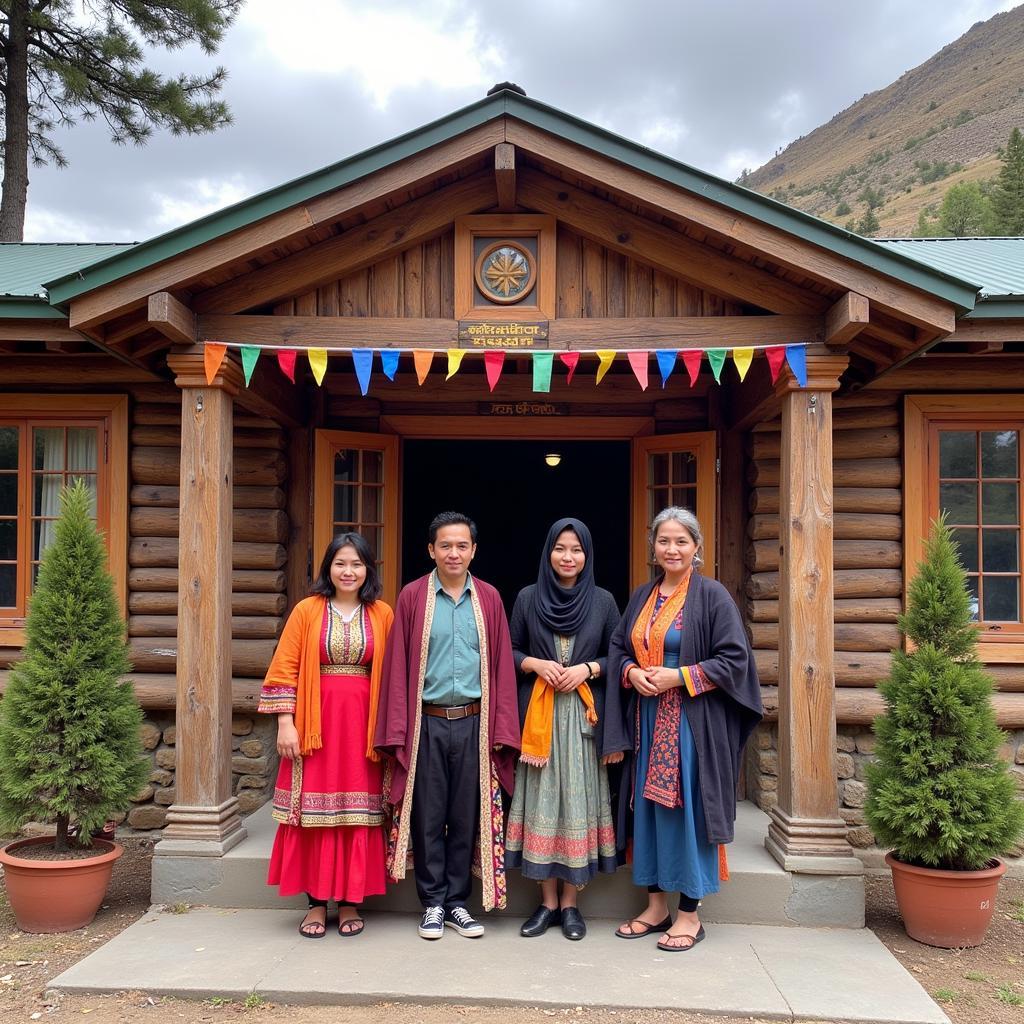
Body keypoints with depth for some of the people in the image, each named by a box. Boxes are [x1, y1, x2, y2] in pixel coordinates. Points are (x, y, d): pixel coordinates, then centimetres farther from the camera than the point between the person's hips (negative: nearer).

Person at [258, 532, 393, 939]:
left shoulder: (382, 614, 6)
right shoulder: (307, 610, 2)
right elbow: (285, 669, 0)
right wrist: (285, 723, -6)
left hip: (363, 725, 1)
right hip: (315, 725, -1)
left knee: (358, 814, 4)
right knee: (314, 813, 3)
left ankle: (350, 902, 18)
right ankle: (316, 903, 16)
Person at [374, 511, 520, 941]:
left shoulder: (489, 598, 5)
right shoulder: (412, 597, 1)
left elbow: (502, 665, 6)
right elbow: (398, 665, 1)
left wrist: (501, 728, 0)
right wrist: (398, 730, -4)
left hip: (474, 724, 1)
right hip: (427, 723, -1)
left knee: (467, 816, 8)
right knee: (428, 816, 6)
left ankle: (457, 901, 23)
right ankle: (433, 903, 21)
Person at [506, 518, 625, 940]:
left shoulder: (603, 601, 5)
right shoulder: (528, 597, 6)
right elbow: (510, 652, 9)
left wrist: (587, 669, -10)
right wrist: (537, 664, -10)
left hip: (584, 714, 0)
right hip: (538, 713, 1)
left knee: (578, 800, 1)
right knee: (541, 800, 2)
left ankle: (570, 902, 13)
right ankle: (548, 901, 14)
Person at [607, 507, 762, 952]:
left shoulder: (712, 595, -6)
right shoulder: (642, 597, 11)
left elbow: (735, 659, -10)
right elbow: (617, 648, 17)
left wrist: (678, 676, -16)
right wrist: (632, 673, -5)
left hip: (693, 722, -6)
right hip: (648, 721, 6)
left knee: (688, 807, -2)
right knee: (649, 806, 9)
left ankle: (690, 914, 10)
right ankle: (656, 904, 22)